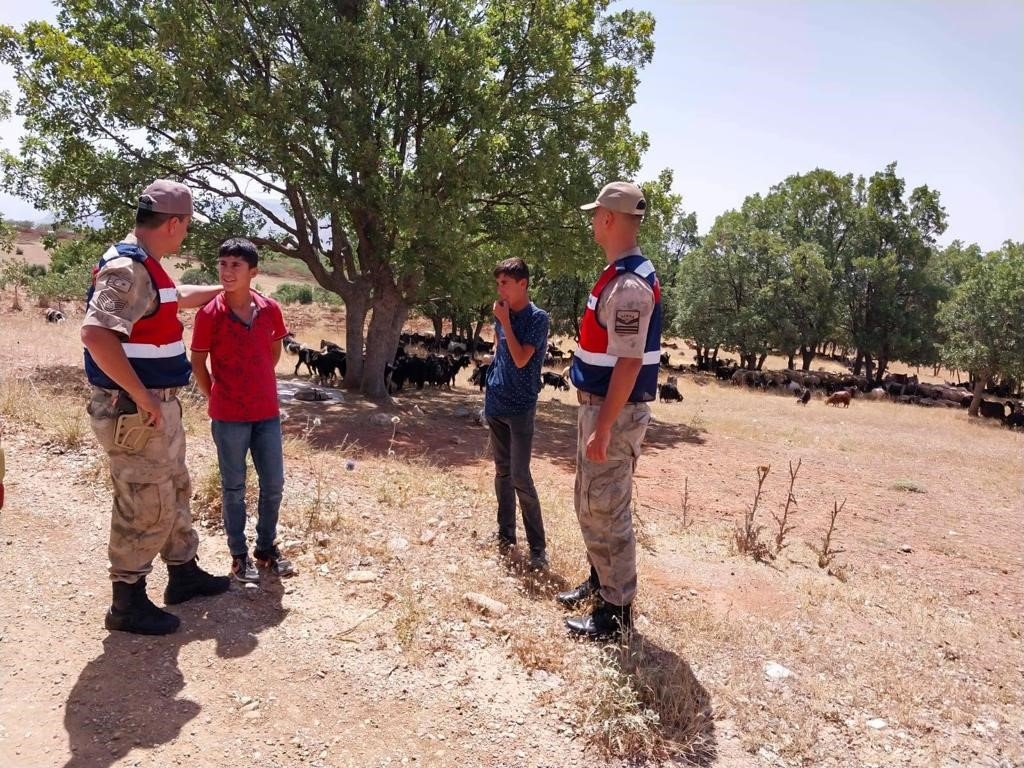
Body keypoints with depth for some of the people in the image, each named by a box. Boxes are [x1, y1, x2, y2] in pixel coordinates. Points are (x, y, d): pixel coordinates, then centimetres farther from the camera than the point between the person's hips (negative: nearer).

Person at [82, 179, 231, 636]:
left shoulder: (146, 267, 11)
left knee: (174, 491, 21)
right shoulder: (127, 268, -22)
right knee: (145, 507, 1)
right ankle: (127, 604, 17)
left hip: (160, 407, 11)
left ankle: (184, 574, 37)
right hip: (134, 411, -11)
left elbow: (177, 296, 34)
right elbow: (96, 334, -34)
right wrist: (141, 396, -28)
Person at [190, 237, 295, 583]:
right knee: (234, 488, 9)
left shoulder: (270, 309, -2)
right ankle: (239, 555, 22)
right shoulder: (209, 314, -11)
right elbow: (198, 361, -1)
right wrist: (216, 398, 3)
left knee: (273, 485, 11)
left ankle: (267, 547, 29)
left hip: (268, 413, 3)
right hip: (228, 417, -3)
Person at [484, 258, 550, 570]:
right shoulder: (502, 314, 6)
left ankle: (538, 548, -1)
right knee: (502, 472, 13)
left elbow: (521, 359, -19)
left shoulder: (537, 317, -12)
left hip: (520, 408, -7)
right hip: (495, 404, 7)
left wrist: (505, 321, -16)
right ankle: (506, 535, 25)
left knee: (520, 477, -9)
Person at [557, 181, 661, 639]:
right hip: (599, 406, 10)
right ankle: (600, 581, 37)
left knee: (605, 512, 0)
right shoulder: (621, 275, 11)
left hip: (615, 413, -10)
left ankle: (616, 610, 13)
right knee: (590, 504, 21)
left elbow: (629, 364, -25)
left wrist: (603, 428, -24)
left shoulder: (629, 285, -22)